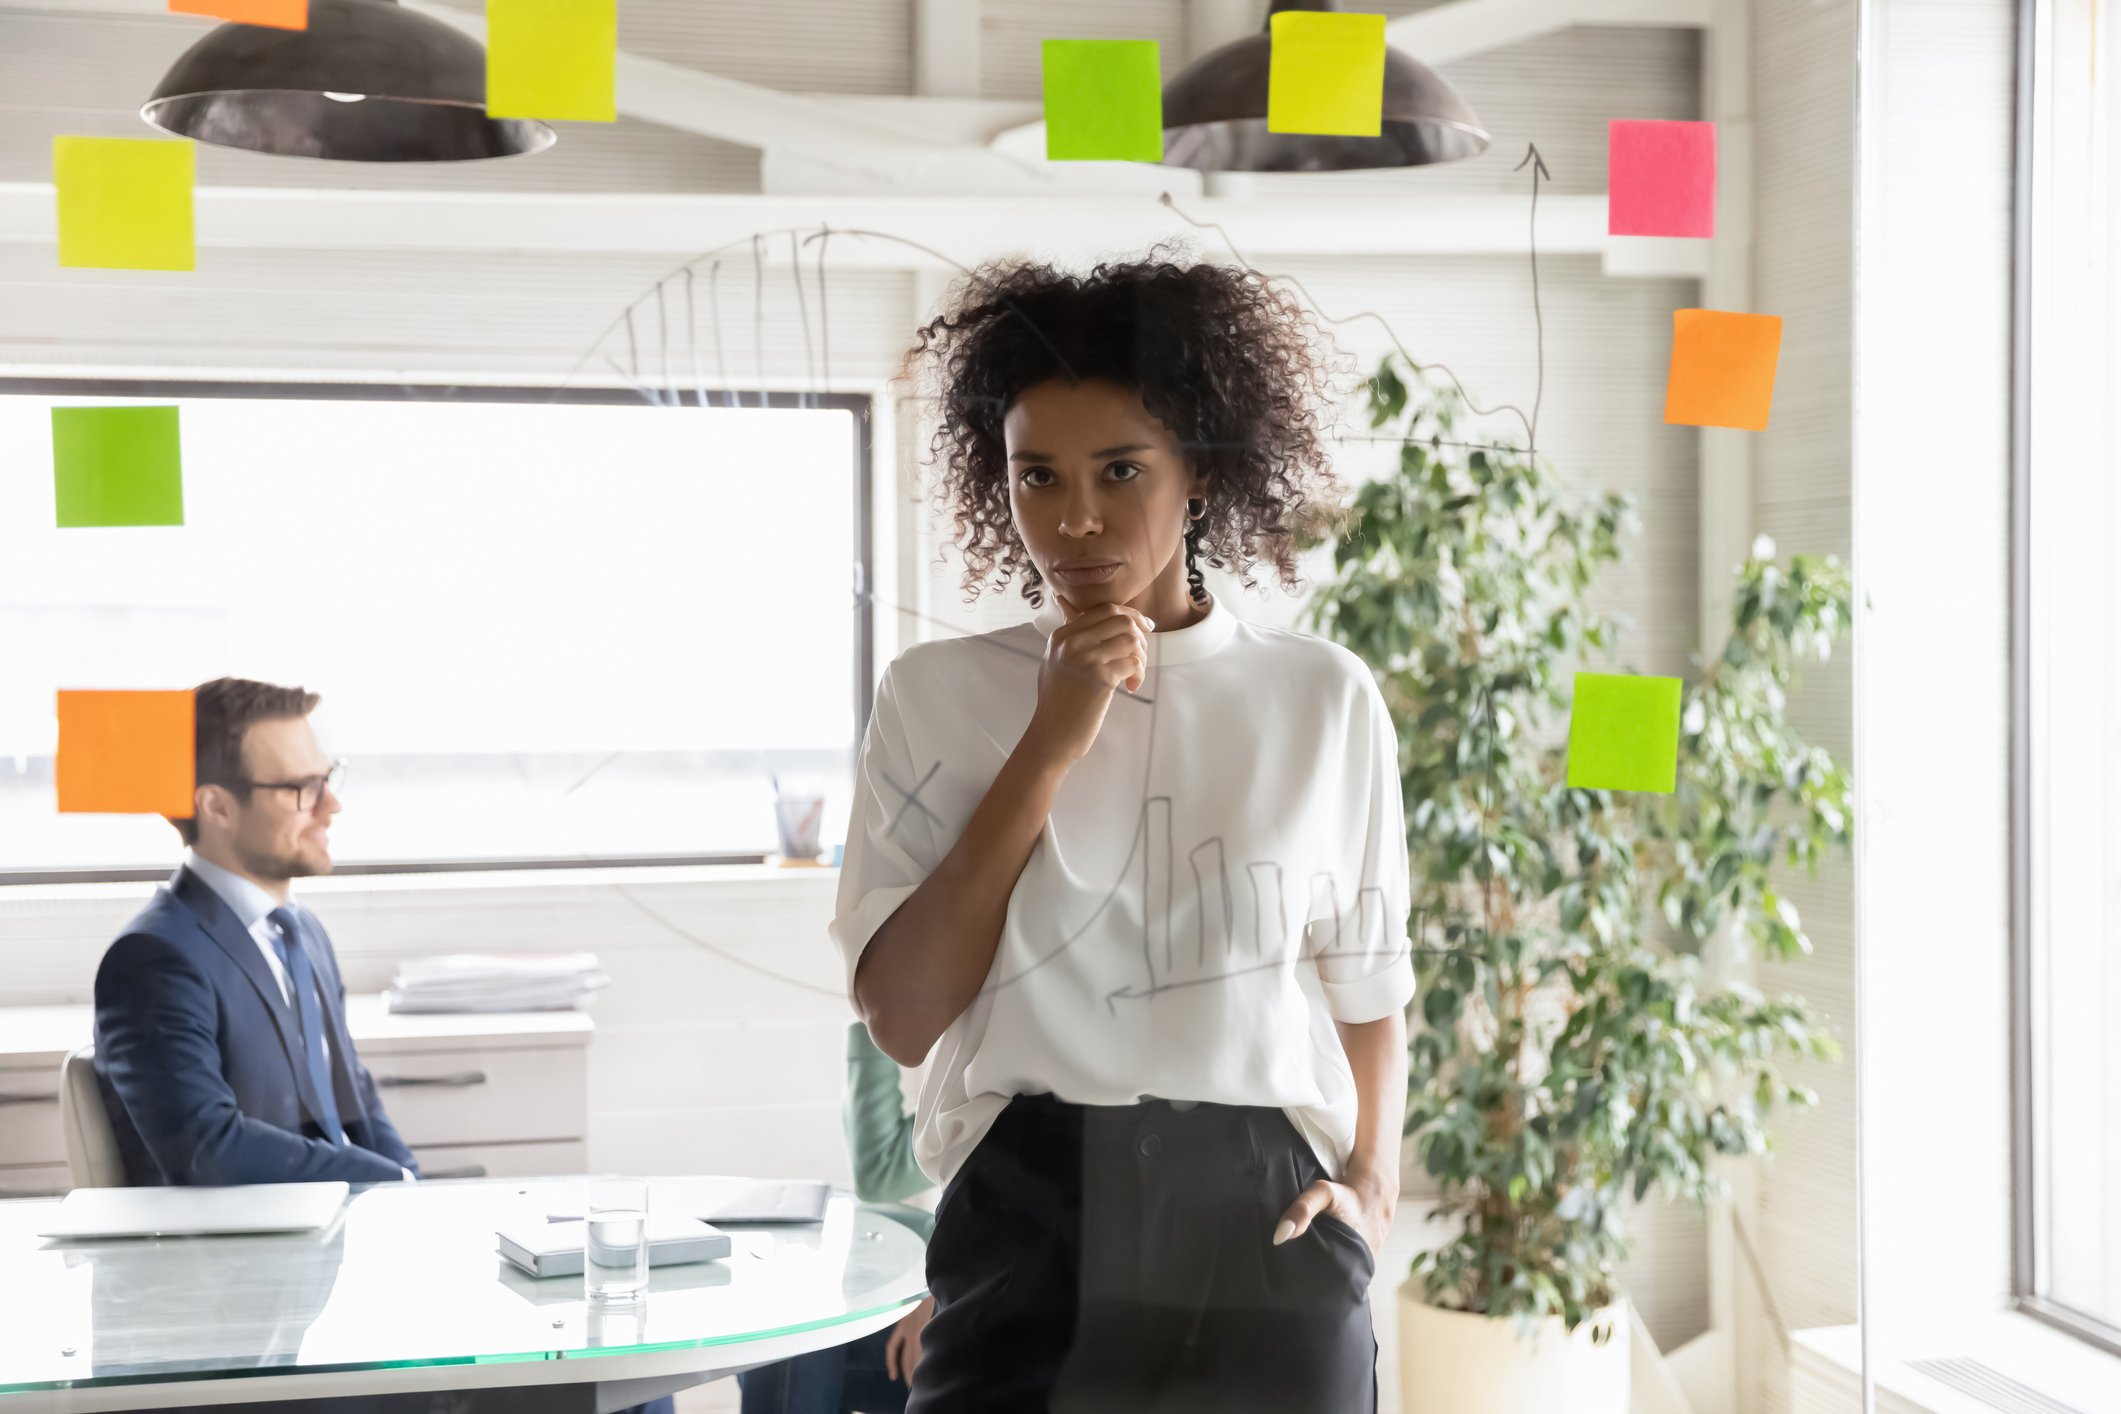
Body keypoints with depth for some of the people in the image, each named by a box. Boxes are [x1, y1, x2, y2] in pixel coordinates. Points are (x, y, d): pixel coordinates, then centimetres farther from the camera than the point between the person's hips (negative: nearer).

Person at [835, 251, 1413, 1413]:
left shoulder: (1324, 697, 3)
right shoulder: (937, 694, 1)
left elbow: (1368, 987, 13)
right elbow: (901, 1015, -7)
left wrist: (1370, 1183, -4)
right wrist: (1050, 748, -11)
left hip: (1262, 1232, 1)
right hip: (1025, 1223, -1)